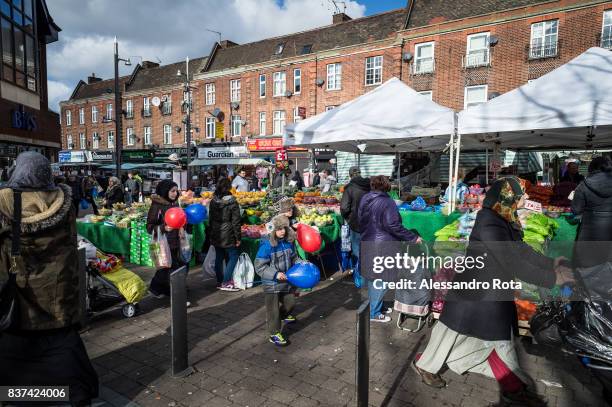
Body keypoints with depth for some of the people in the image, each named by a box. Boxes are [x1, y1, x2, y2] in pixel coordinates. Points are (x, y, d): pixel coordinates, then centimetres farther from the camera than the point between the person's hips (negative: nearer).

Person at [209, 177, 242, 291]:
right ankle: (226, 283, 0)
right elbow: (236, 222, -13)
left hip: (215, 236, 6)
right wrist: (238, 237, -7)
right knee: (233, 257, 4)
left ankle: (220, 281, 23)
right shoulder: (232, 202, -14)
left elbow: (210, 219, 13)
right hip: (228, 236, -6)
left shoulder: (213, 202, 4)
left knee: (219, 258, 14)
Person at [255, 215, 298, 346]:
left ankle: (283, 315, 53)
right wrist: (275, 274, -27)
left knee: (290, 302, 22)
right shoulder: (267, 245, -22)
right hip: (272, 283, -6)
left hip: (287, 281, 7)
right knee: (273, 308, 5)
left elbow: (293, 258, 15)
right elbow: (259, 267, -20)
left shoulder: (288, 242, -2)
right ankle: (274, 334, 20)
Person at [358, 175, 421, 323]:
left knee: (373, 278, 20)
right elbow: (393, 226, -21)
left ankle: (376, 306, 34)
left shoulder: (364, 199, 5)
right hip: (382, 248, -8)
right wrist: (413, 237, -14)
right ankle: (374, 313, 14)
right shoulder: (387, 202, -18)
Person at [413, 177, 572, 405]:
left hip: (494, 293, 9)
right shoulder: (488, 223, -28)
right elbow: (511, 262, -29)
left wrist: (550, 264, 17)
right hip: (474, 293, -9)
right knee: (454, 333, 9)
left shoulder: (506, 220, 0)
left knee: (500, 337, 21)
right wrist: (550, 279, -22)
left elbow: (521, 249, 14)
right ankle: (424, 365, 32)